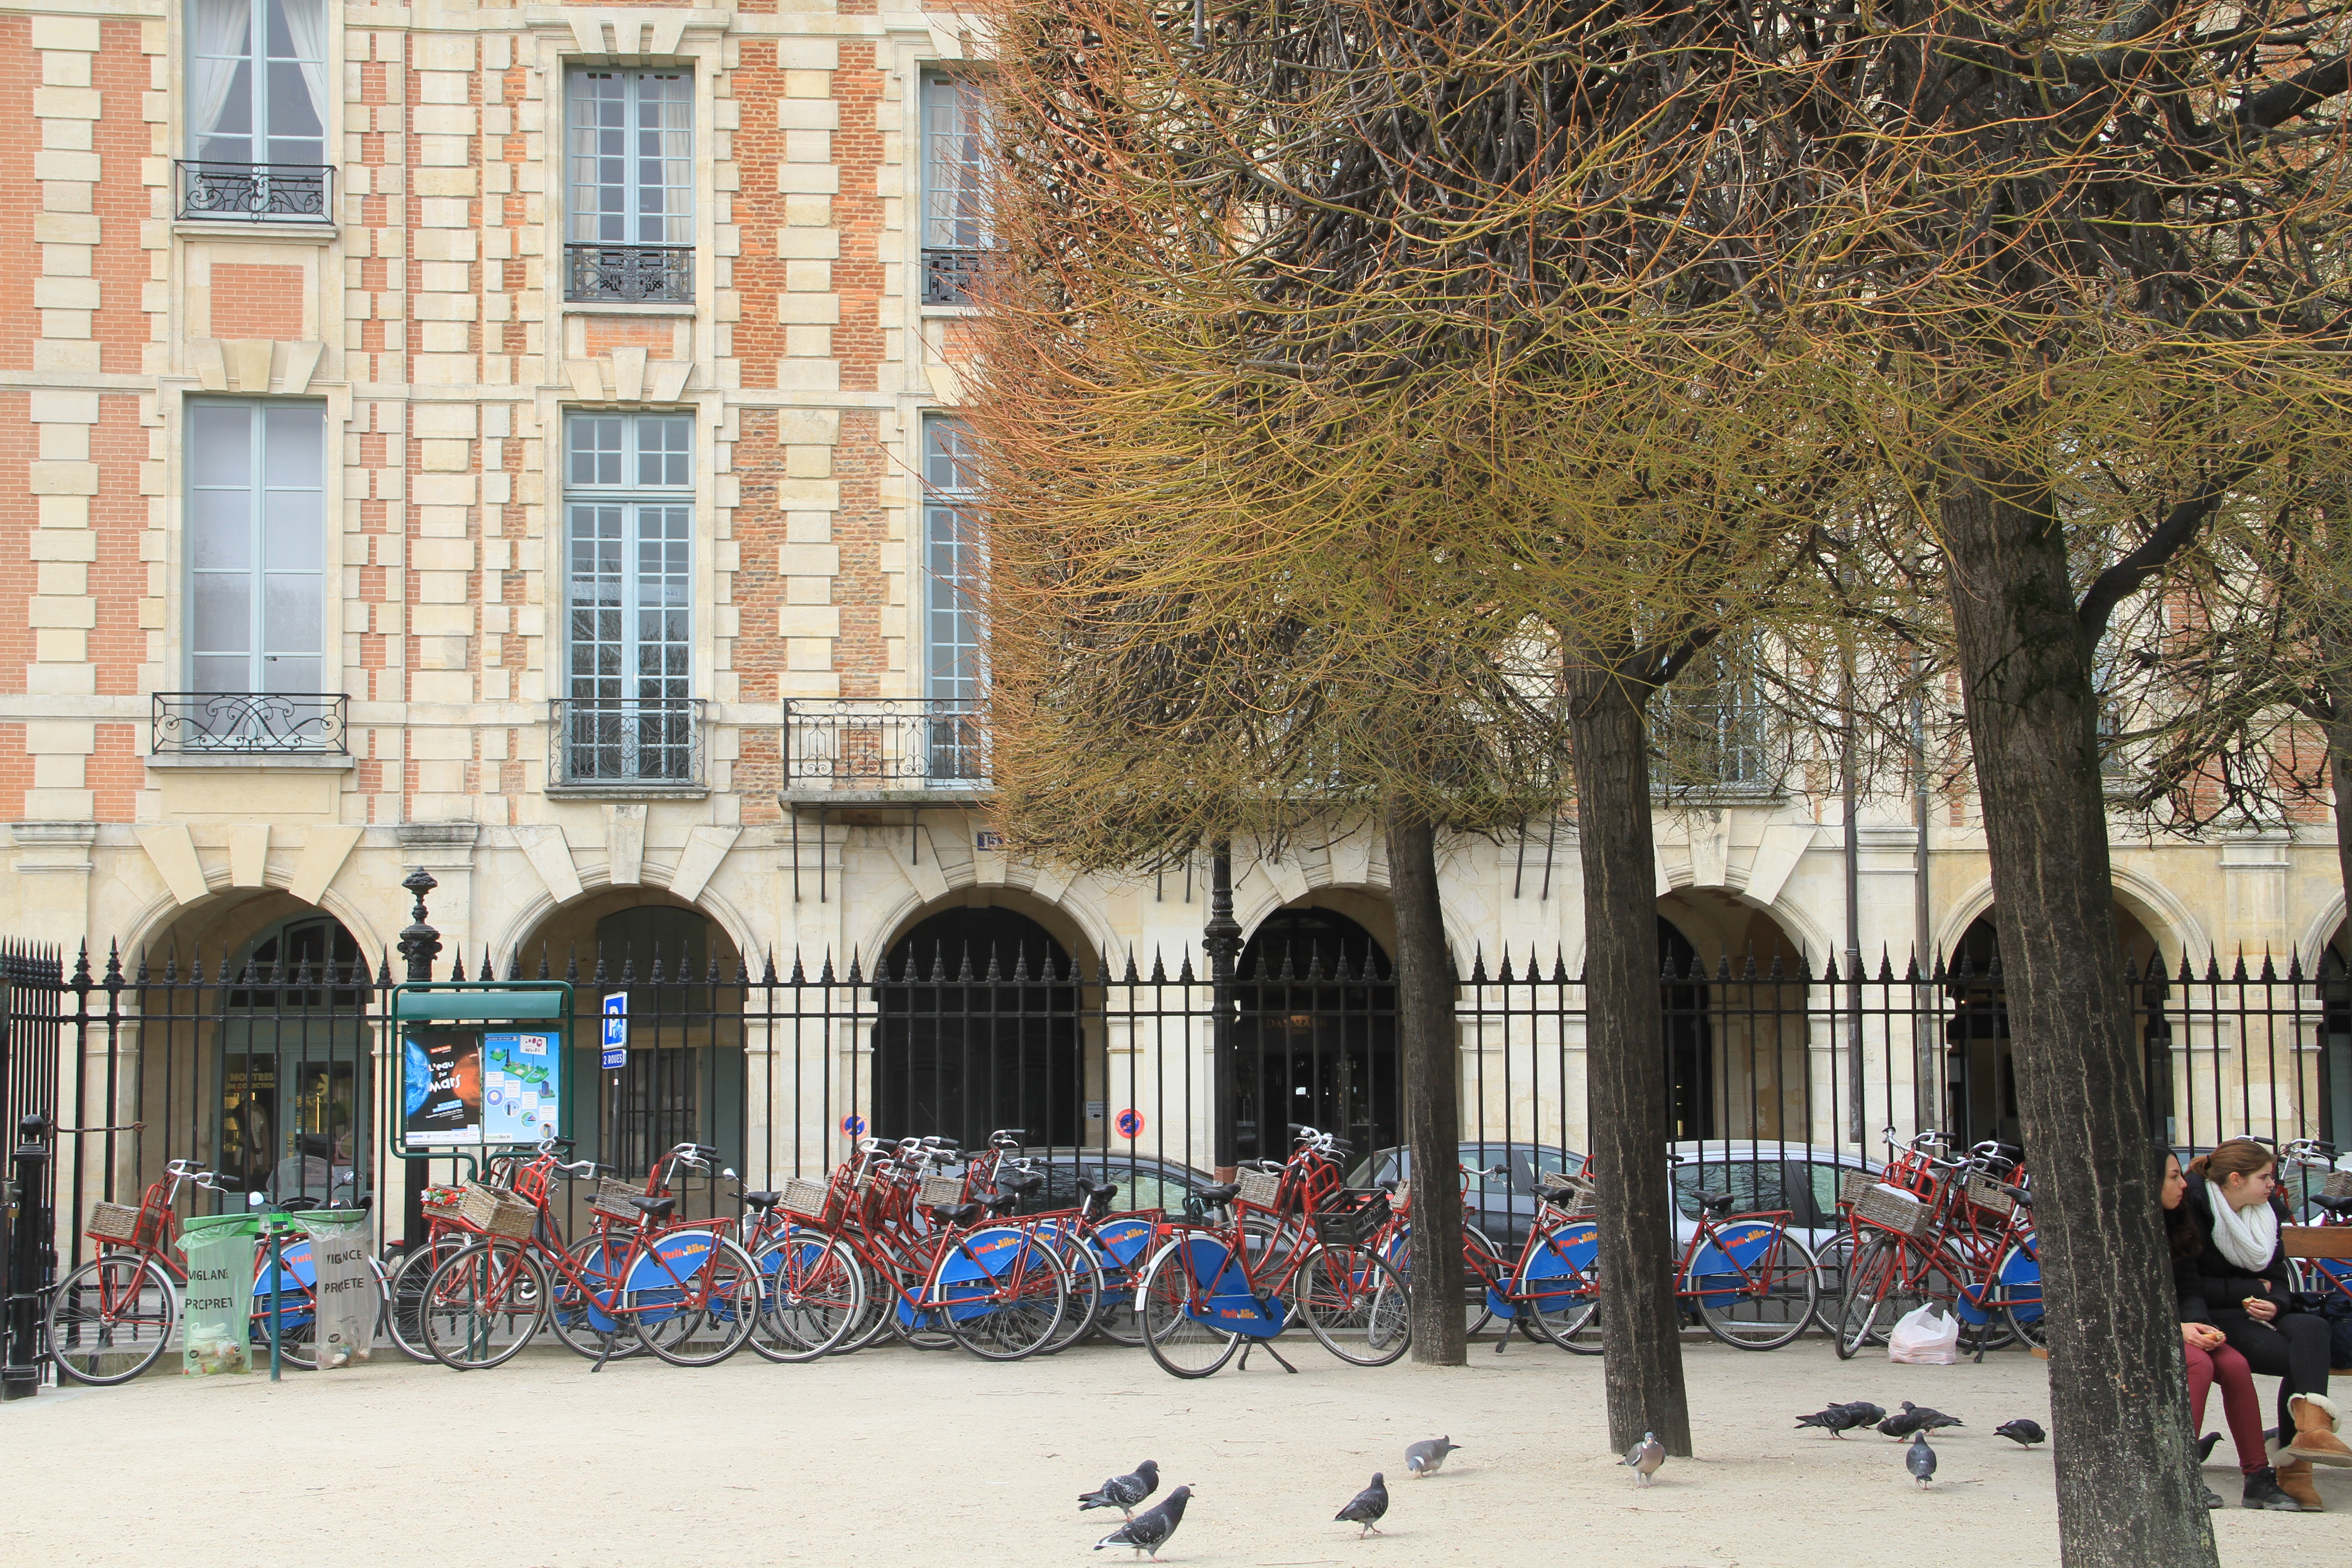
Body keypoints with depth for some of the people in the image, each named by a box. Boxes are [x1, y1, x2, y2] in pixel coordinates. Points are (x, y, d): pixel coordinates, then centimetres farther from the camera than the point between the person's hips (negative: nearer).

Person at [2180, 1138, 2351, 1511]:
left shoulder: (2267, 1212, 14)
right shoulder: (2195, 1210, -10)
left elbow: (2278, 1279, 14)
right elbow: (2187, 1286, -15)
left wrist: (2276, 1304, -10)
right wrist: (2254, 1291, -8)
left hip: (2254, 1313, 6)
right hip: (2212, 1319, -6)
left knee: (2310, 1328, -28)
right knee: (2302, 1357, -28)